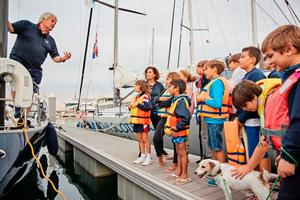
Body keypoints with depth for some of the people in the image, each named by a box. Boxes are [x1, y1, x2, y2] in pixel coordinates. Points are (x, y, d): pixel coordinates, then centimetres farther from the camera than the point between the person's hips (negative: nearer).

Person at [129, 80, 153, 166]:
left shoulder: (145, 96, -10)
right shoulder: (136, 97, 16)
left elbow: (147, 107, -23)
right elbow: (133, 106, 21)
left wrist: (137, 104, -20)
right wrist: (130, 106, 0)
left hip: (143, 120, -8)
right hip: (136, 120, 8)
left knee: (145, 139, -1)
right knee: (140, 139, 13)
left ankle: (149, 157, 9)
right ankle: (143, 156, 23)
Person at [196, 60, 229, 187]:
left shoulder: (217, 82, -16)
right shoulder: (215, 82, 11)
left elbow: (217, 103, -25)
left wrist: (203, 98, -13)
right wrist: (203, 98, -2)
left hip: (215, 120, -9)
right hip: (212, 119, 9)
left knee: (218, 148, 2)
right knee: (212, 146, 19)